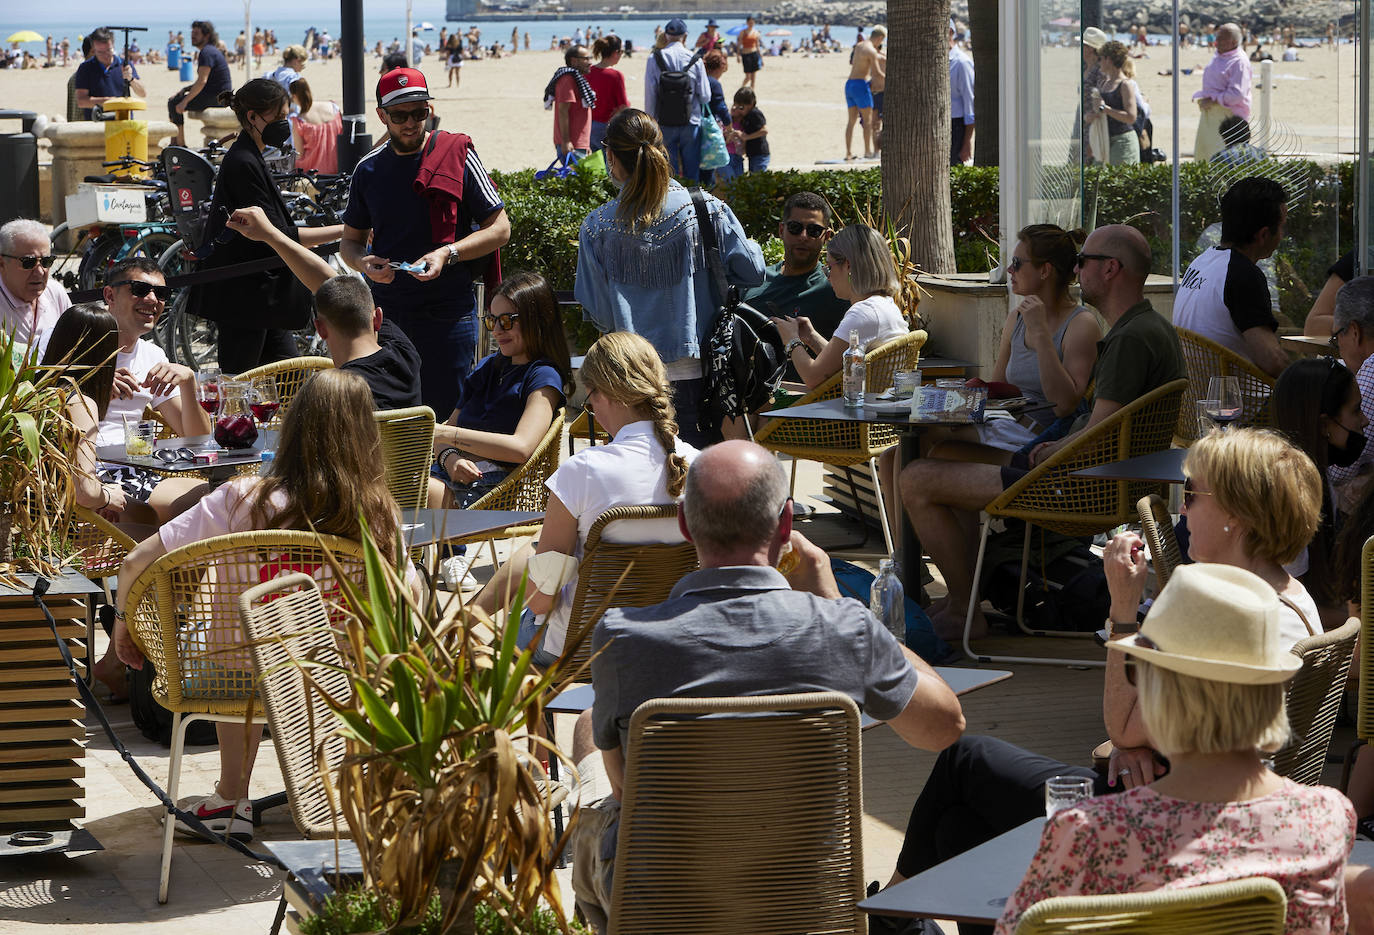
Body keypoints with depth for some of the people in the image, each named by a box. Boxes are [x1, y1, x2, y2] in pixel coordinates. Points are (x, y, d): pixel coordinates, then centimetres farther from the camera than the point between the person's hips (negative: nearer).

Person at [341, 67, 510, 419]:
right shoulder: (369, 169, 10)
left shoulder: (457, 155, -2)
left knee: (444, 414, -2)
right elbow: (351, 240, 18)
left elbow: (500, 228, -1)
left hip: (446, 310, -4)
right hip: (382, 311, 4)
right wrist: (363, 262, -6)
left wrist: (448, 254, -16)